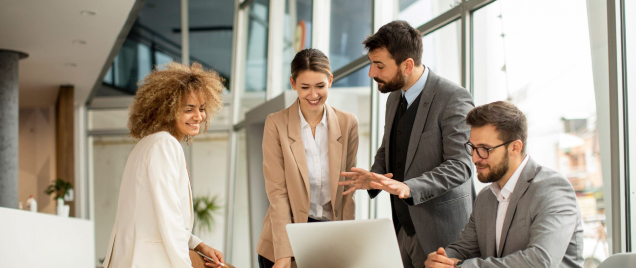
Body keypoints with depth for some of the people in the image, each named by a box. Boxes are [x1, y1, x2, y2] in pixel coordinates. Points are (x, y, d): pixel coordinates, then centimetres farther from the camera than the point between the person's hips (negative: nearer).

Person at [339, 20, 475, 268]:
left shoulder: (454, 98, -15)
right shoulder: (395, 98, 11)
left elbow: (459, 165, -20)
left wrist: (408, 187, -32)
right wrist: (374, 177, -1)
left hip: (440, 230, -7)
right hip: (403, 227, 7)